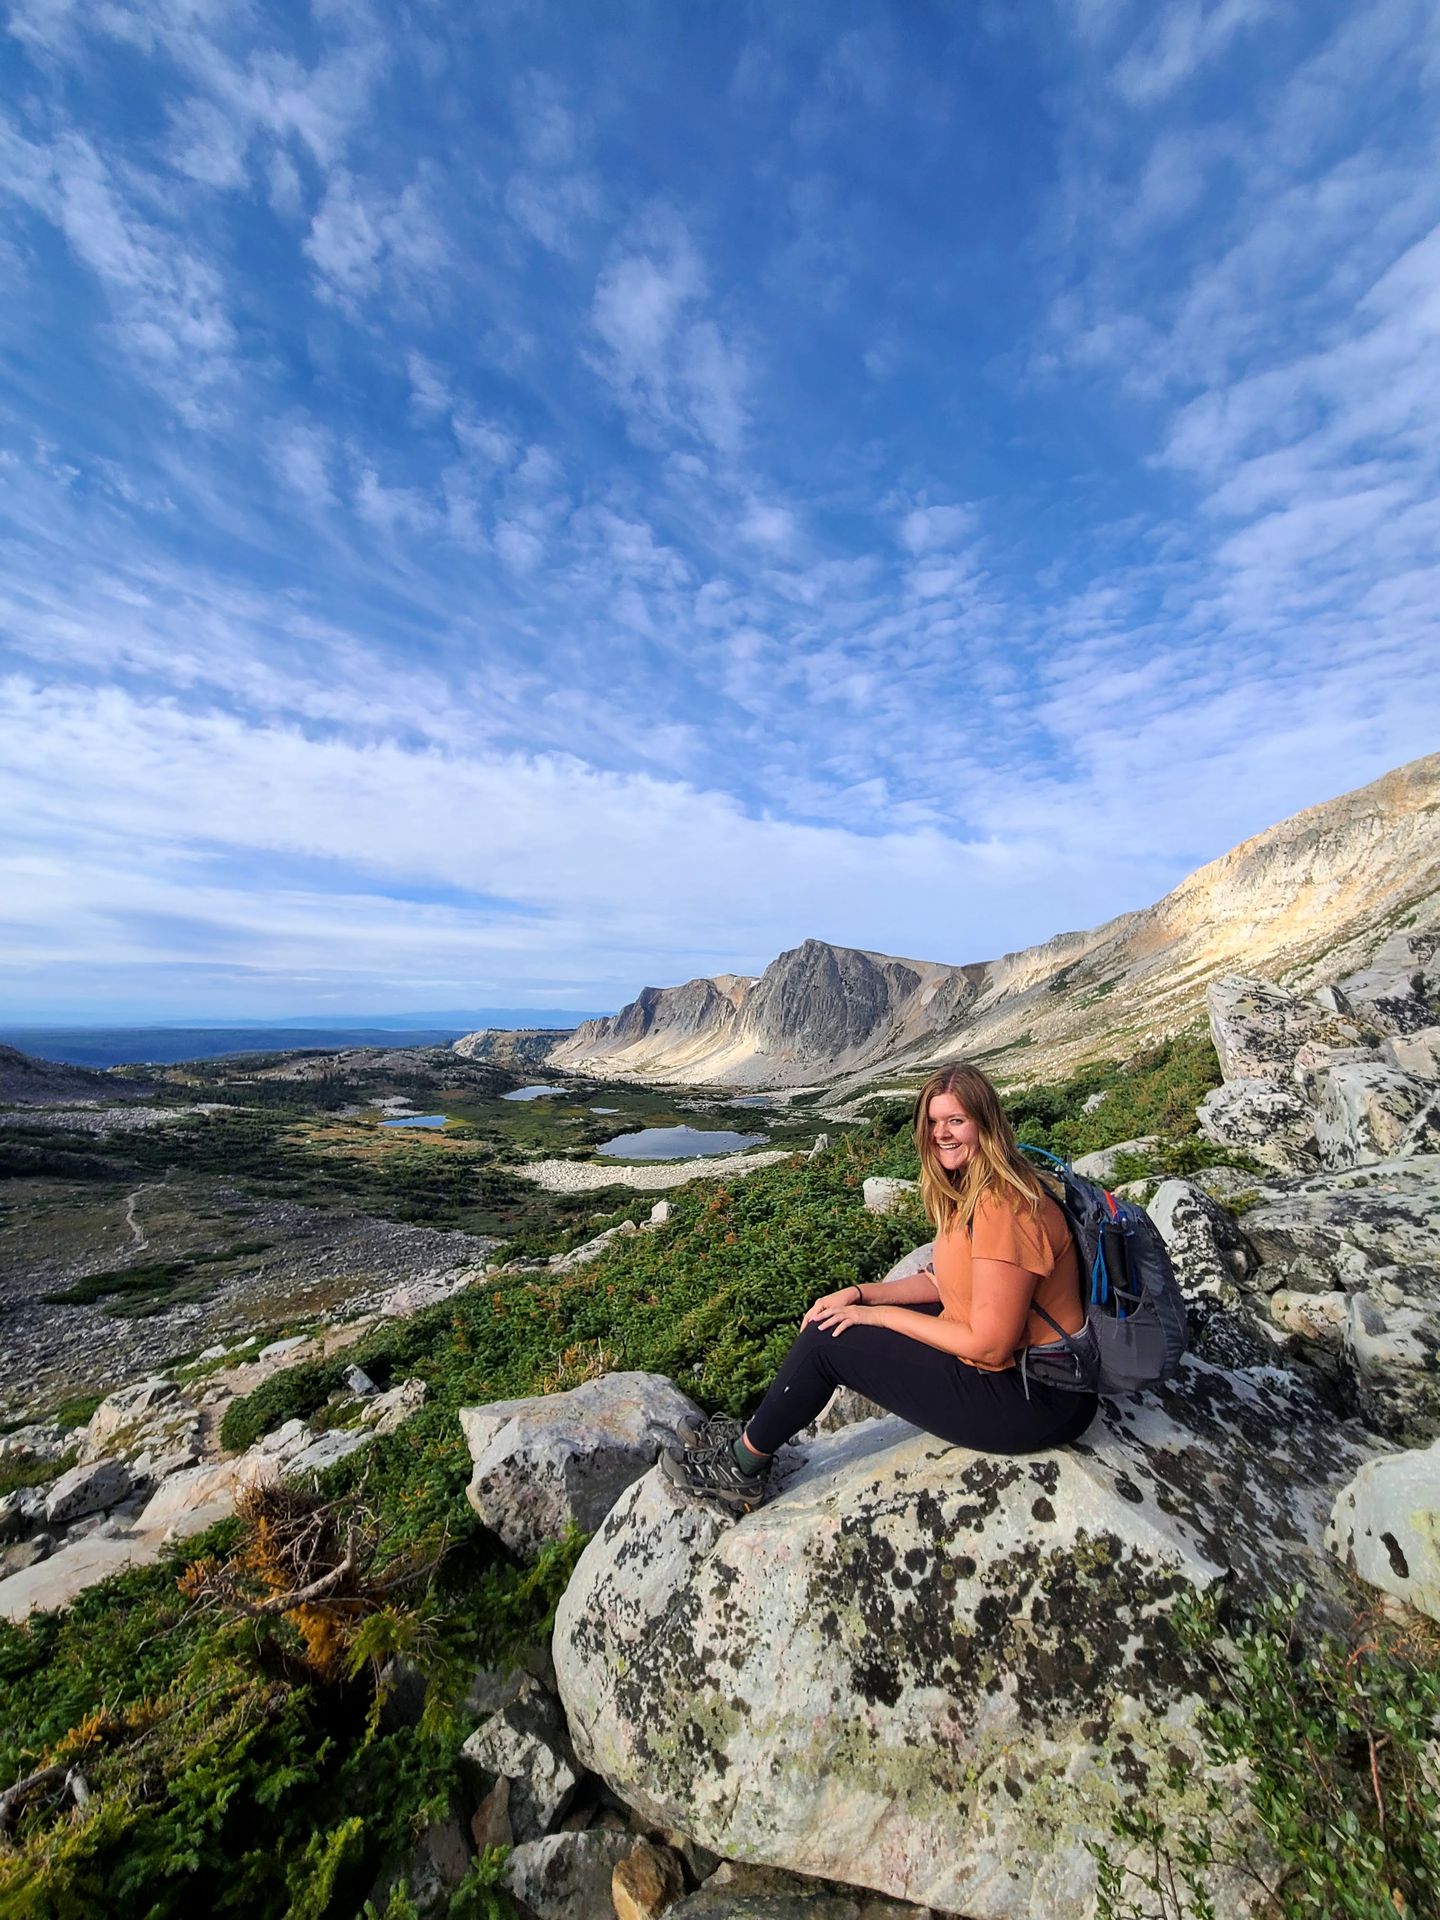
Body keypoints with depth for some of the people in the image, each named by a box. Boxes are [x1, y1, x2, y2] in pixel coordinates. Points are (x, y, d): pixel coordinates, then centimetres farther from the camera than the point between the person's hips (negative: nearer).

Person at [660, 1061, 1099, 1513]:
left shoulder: (1002, 1206, -26)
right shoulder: (968, 1190, 4)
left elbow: (989, 1344, -25)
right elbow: (943, 1281, 9)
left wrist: (880, 1314, -16)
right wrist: (859, 1294, -2)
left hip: (1030, 1399, -9)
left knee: (829, 1340, -10)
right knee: (838, 1318, 9)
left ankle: (742, 1467, 12)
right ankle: (754, 1438, 22)